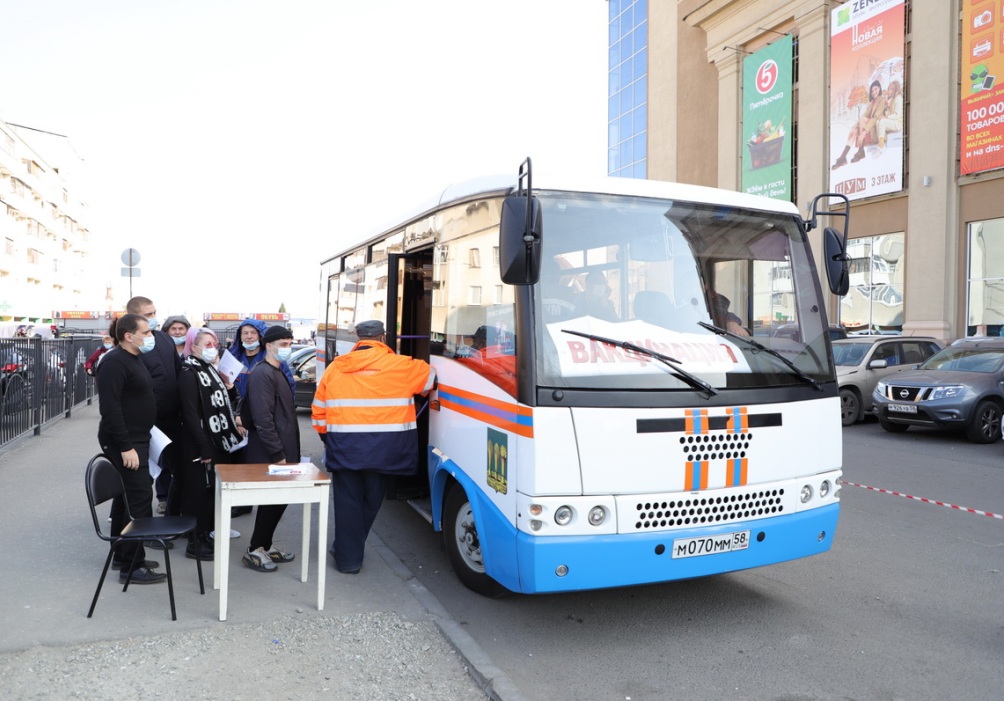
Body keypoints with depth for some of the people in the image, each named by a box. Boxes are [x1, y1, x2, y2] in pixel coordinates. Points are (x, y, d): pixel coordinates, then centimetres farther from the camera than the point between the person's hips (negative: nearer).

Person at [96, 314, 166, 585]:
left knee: (126, 496, 16)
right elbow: (109, 407, -23)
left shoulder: (134, 359, 14)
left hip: (135, 439, 10)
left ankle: (123, 555, 27)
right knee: (139, 498, -9)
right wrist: (125, 447, -25)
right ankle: (132, 566, -2)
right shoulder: (115, 362, -17)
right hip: (124, 441, -10)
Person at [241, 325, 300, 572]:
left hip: (281, 450, 9)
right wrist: (277, 453, -22)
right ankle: (255, 550, 10)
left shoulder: (278, 372, 15)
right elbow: (263, 418, -22)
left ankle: (266, 545, 25)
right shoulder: (263, 374, -15)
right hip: (270, 454, -9)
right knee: (272, 501, -2)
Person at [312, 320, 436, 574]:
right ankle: (350, 550, 27)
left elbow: (318, 411, 10)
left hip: (344, 446, 2)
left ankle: (348, 557, 17)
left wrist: (327, 437, 23)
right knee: (371, 499, 15)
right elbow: (430, 377, 13)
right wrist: (424, 391, 34)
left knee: (347, 500, 11)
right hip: (383, 447, -1)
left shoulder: (335, 367, 6)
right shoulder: (400, 365, -2)